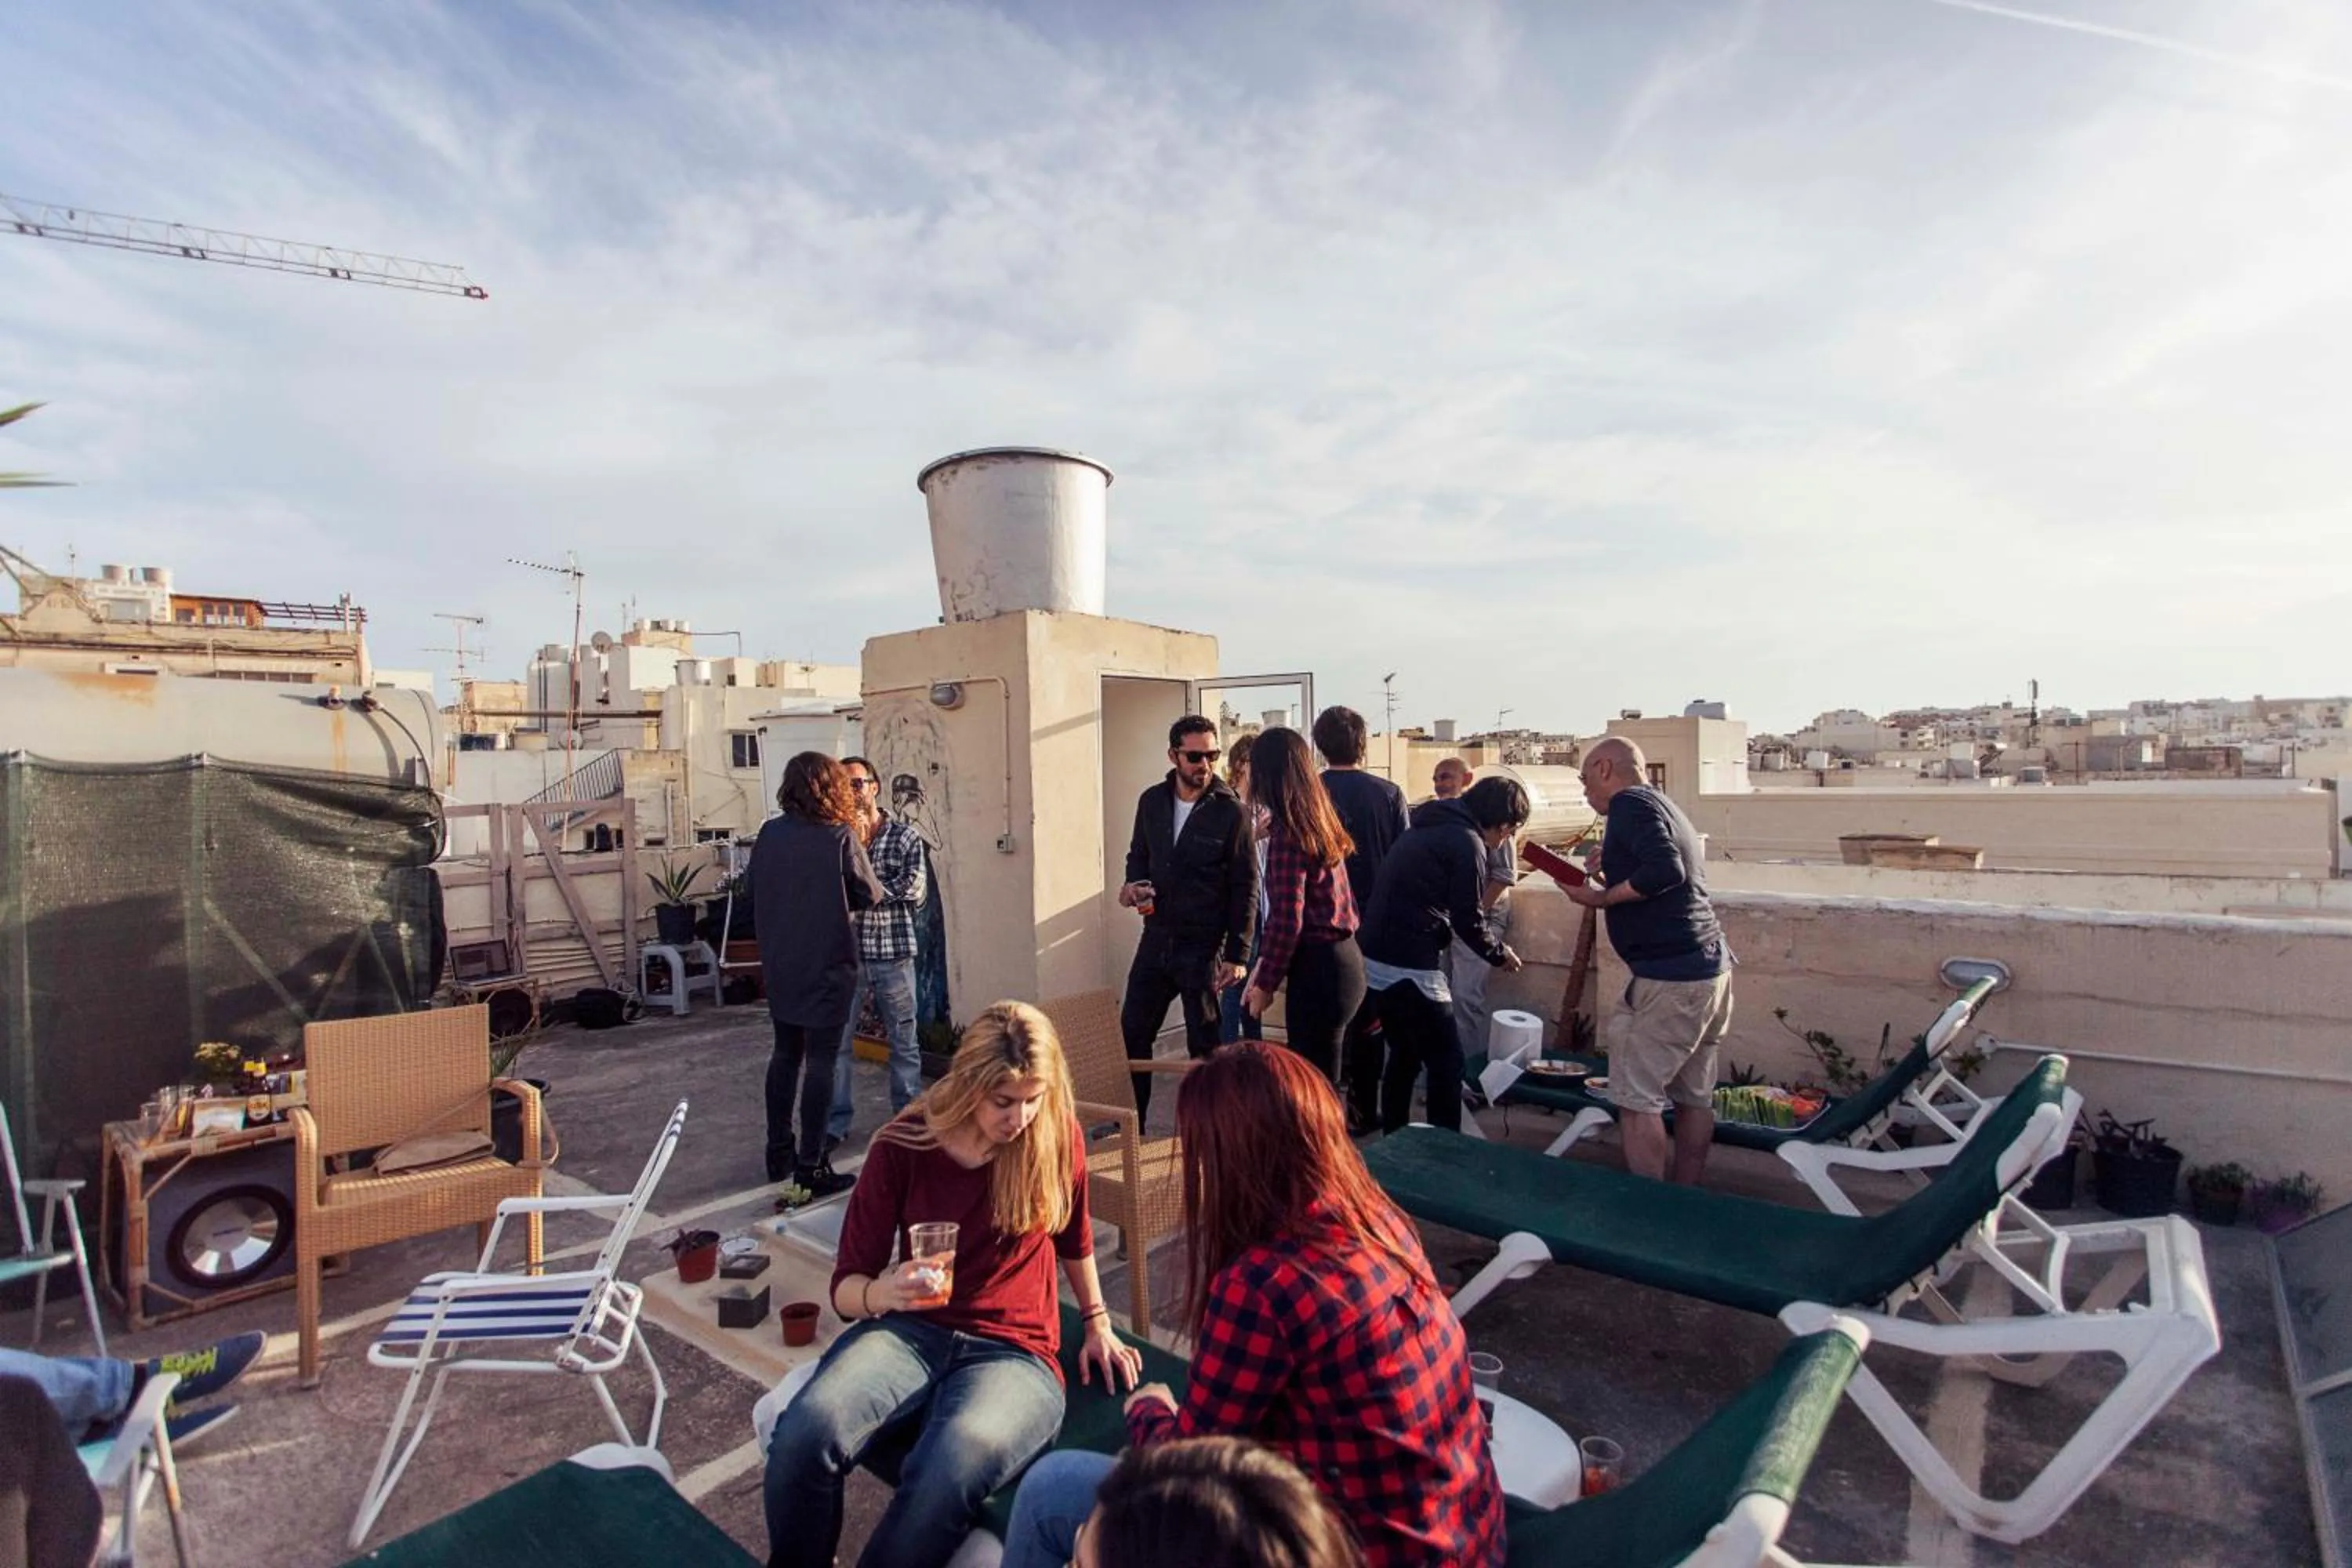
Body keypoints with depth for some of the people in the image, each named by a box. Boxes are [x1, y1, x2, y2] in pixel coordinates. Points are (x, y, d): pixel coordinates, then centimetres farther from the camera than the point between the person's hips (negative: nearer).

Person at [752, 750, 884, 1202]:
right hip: (826, 966, -5)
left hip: (779, 965, 6)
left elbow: (755, 895, 9)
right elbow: (871, 896, -7)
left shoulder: (769, 835, -1)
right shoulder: (841, 837, -15)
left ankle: (779, 1153, 29)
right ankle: (810, 1167, 5)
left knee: (785, 1053, 18)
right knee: (819, 1060, 1)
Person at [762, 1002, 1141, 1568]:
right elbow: (846, 1286, -1)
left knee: (950, 1471, -36)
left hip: (1014, 1351, -1)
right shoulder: (902, 1145, -6)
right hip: (911, 1331, 1)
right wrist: (882, 1293, -23)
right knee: (804, 1432, -31)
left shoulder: (1057, 1136, -4)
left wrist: (1098, 1323, 24)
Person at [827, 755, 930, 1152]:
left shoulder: (905, 836, 2)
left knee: (903, 1041, 8)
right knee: (837, 1041, 5)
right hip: (845, 952, 1)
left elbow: (914, 889, -10)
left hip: (893, 952, -1)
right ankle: (836, 1122, 19)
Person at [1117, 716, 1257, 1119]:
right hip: (1156, 941, 5)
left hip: (1204, 947, -5)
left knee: (1204, 1044, 7)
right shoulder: (1152, 801, 3)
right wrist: (1132, 883, -6)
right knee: (1131, 1033, 11)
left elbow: (1246, 886, -9)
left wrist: (1237, 954, -12)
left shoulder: (1231, 811, -10)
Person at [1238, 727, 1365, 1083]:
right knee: (1321, 1080, 18)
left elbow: (1287, 920, -18)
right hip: (1342, 960, 9)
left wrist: (1265, 984, -7)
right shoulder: (1318, 822, 11)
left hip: (1318, 970, -9)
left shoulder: (1288, 834, -16)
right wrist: (1263, 966, 17)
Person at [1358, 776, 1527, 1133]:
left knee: (1404, 1056, 21)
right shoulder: (1468, 841, -9)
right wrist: (1500, 954, 9)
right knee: (1447, 1063, 3)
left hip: (1375, 959, 9)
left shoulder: (1428, 828, 18)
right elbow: (1468, 918, -9)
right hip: (1409, 966, -9)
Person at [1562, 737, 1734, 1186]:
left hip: (1670, 976, -10)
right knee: (1693, 1095, 15)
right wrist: (1610, 882, 20)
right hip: (1709, 968, 10)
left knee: (1636, 1097, -3)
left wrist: (1601, 898, -13)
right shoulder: (1666, 806, 19)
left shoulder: (1631, 802, -9)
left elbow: (1665, 869, -23)